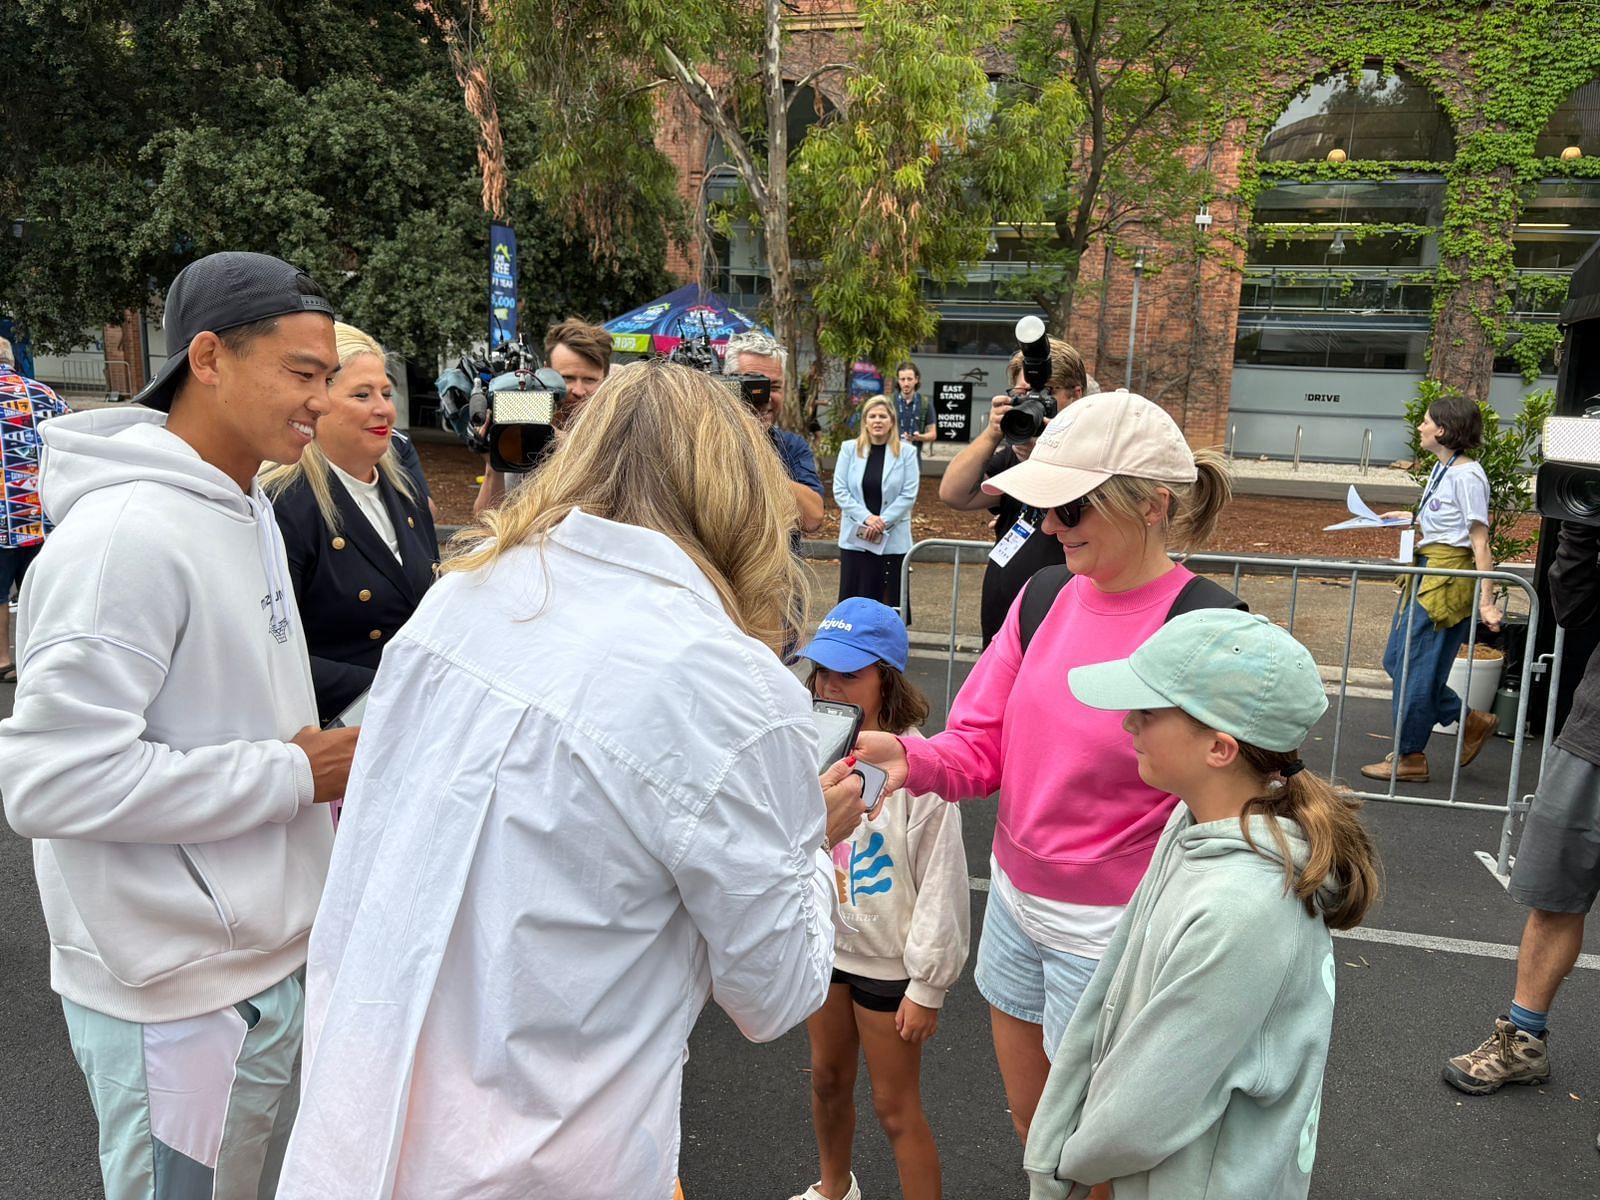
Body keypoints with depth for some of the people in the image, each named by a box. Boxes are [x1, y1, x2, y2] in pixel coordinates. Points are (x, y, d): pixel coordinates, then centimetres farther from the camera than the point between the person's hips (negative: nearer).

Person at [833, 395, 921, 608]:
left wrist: (883, 521, -14)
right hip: (855, 538, 1)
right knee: (854, 599, 5)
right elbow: (840, 491, -2)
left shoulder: (906, 452, -1)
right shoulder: (849, 449, 2)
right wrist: (866, 517, -13)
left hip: (892, 540, -1)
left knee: (889, 599, 2)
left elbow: (909, 495, -5)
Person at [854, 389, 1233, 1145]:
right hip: (1014, 897, 6)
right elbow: (981, 748, -1)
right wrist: (911, 760, -21)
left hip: (1106, 932, -6)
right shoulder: (1043, 598, -3)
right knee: (1028, 1121, 26)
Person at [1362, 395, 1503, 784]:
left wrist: (1486, 601, -21)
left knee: (1416, 666, -2)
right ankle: (1471, 723, 26)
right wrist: (1410, 520, 21)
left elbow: (1479, 543, -18)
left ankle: (1409, 758, 11)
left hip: (1449, 579, -10)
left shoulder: (1467, 475, -15)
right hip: (1426, 573, 10)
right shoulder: (1442, 469, 12)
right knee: (1396, 660, 14)